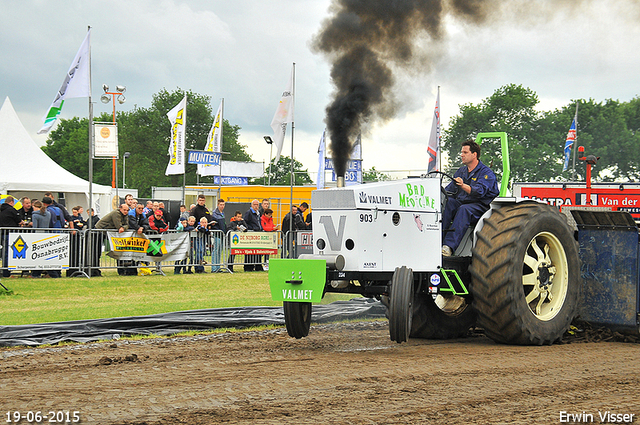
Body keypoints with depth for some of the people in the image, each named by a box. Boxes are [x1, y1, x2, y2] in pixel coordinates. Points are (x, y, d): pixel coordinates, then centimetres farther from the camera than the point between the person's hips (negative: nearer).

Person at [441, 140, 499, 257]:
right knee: (447, 202, -26)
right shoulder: (461, 171, 20)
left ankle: (449, 246, -50)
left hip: (480, 206, -6)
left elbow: (479, 191, -21)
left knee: (464, 209, -38)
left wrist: (463, 186, -38)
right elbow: (449, 190, 16)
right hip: (461, 202, 6)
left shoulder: (486, 173, -3)